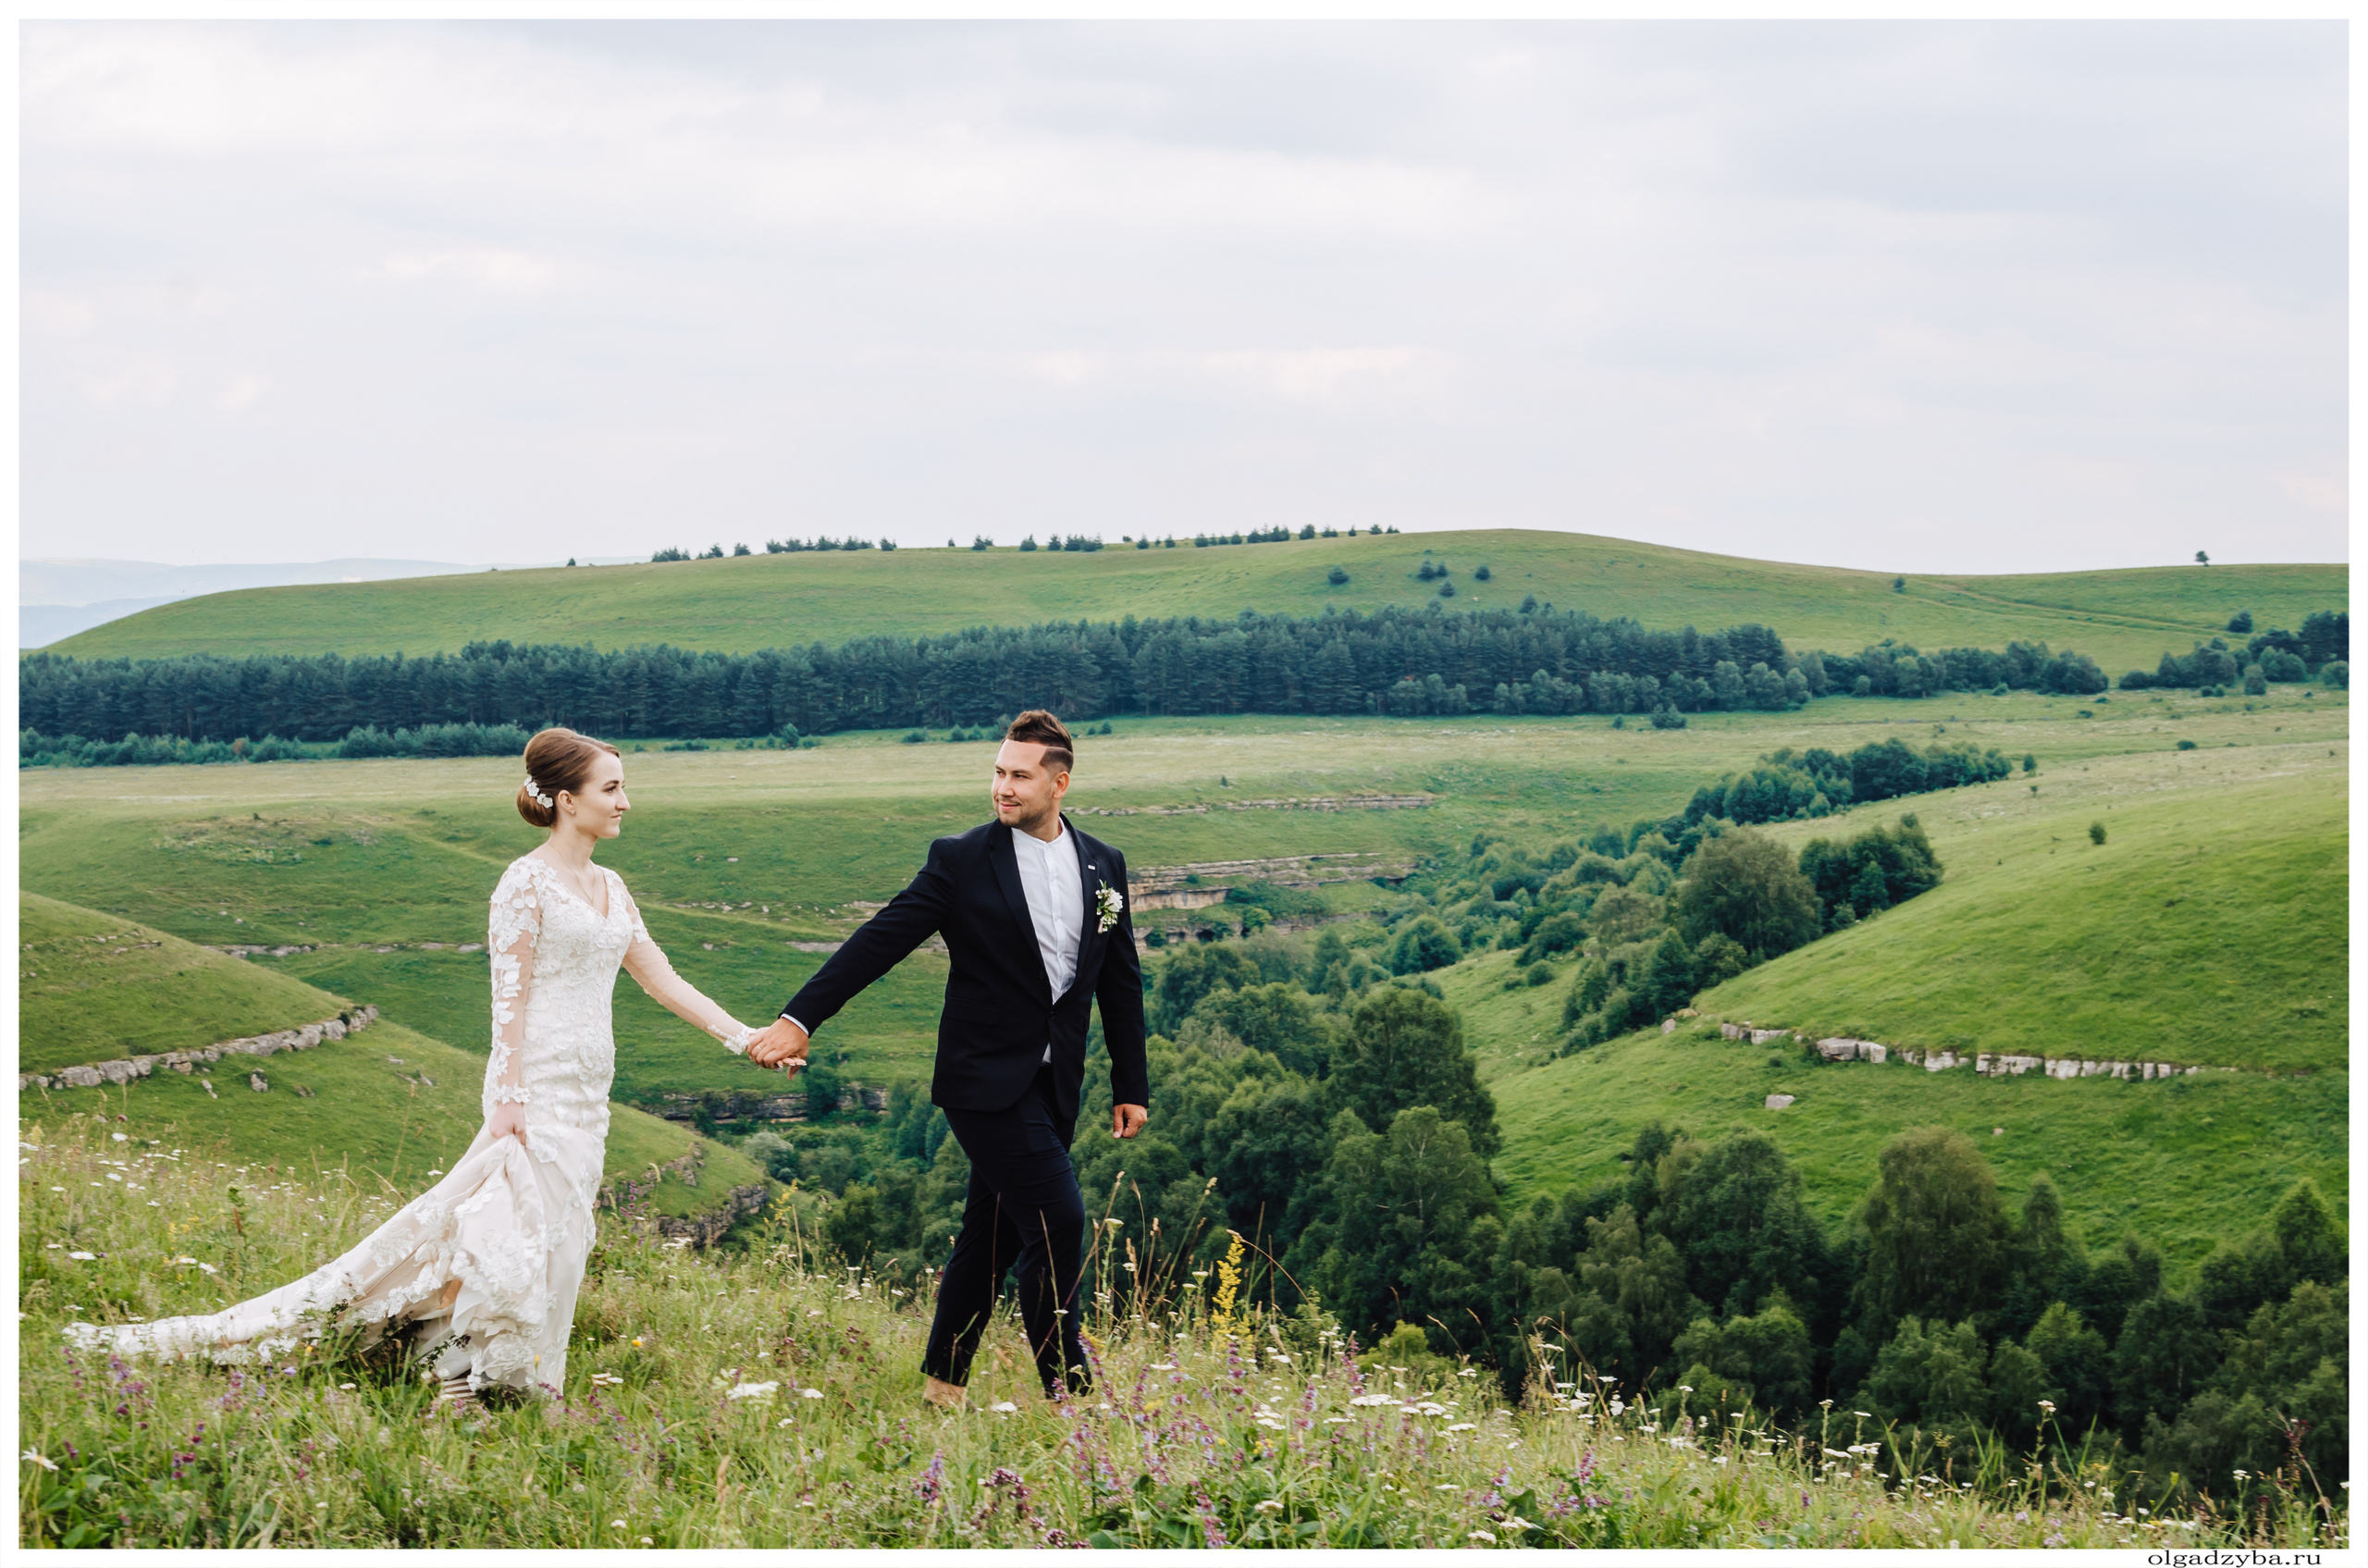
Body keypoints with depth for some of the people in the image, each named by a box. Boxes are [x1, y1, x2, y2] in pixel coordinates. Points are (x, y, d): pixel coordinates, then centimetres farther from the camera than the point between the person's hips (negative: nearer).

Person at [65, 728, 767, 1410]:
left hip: (587, 1090, 8)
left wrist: (742, 1036, 10)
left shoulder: (609, 886, 14)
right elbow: (510, 997, -13)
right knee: (521, 1220, -11)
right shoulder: (527, 881, -9)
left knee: (559, 1229, 6)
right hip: (538, 1081, -8)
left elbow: (662, 979, 16)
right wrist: (509, 1097, -18)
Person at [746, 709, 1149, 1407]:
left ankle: (941, 1387, 21)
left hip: (1053, 1085, 5)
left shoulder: (1104, 866, 8)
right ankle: (1067, 1383, -4)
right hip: (986, 1078, -5)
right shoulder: (962, 860, -5)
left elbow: (1121, 982, 14)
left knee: (994, 1237, 10)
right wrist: (799, 1019, -13)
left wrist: (1132, 1086, 14)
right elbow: (879, 942, -7)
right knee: (1057, 1217, -15)